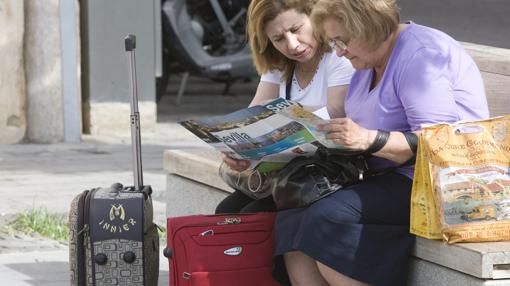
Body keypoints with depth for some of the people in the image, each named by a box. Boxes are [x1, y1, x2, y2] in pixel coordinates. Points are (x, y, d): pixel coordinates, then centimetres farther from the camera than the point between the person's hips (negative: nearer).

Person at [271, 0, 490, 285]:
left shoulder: (419, 56, -14)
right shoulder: (368, 60, 15)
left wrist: (368, 139, -29)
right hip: (388, 176, 10)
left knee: (328, 217, -27)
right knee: (292, 220, -10)